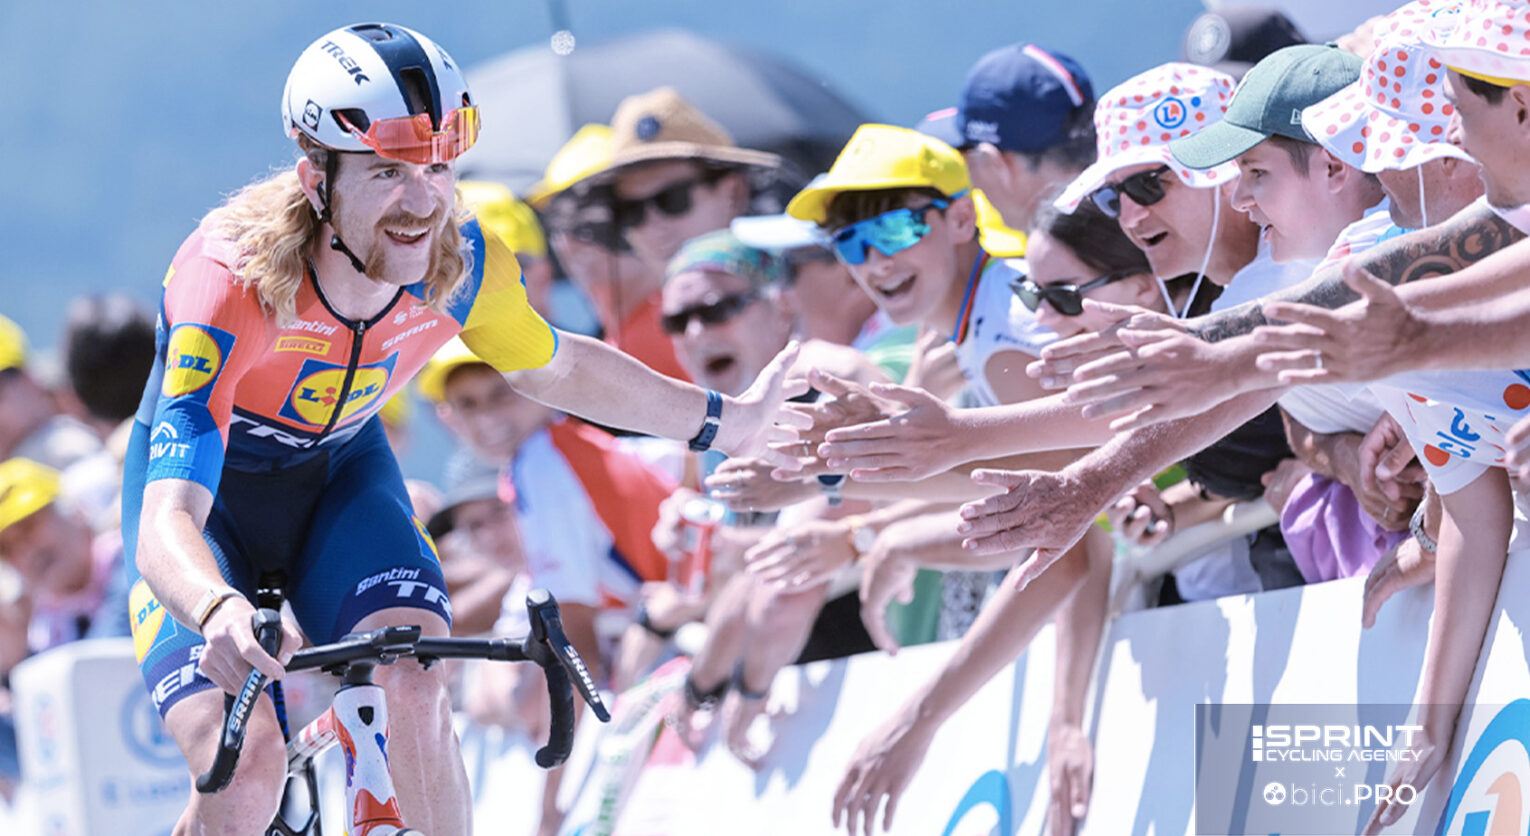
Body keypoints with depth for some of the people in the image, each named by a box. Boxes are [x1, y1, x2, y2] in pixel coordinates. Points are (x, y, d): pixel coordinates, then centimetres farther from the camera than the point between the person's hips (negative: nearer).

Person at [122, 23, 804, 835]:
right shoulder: (230, 284, -38)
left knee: (415, 688, -26)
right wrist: (219, 612, -68)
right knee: (246, 763, -24)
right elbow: (165, 524, -46)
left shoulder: (463, 264, -23)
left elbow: (556, 369, 3)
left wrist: (726, 423, 4)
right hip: (209, 488, -4)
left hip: (339, 472, 4)